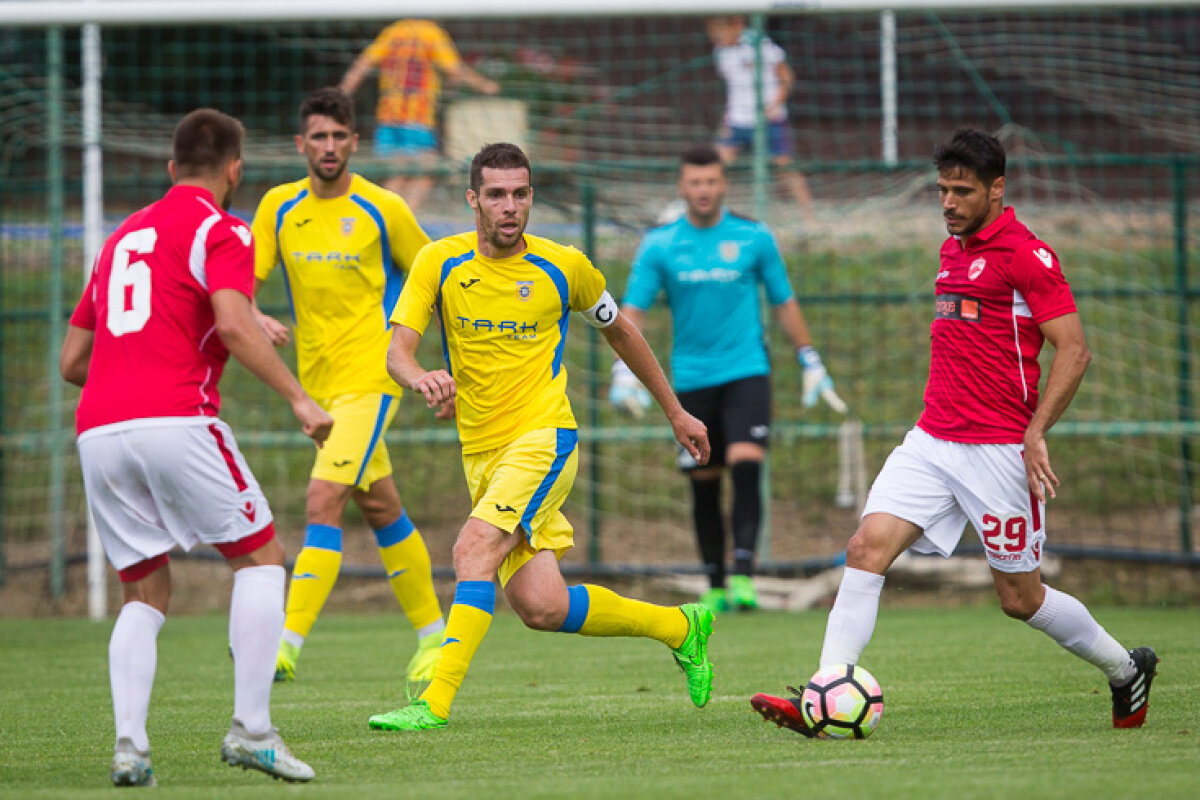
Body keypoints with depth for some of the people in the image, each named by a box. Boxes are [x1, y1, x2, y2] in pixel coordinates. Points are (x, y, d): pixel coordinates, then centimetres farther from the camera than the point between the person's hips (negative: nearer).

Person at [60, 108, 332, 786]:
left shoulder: (121, 238, 25)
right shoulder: (221, 232, 3)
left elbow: (71, 360, 27)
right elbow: (233, 325, -15)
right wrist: (298, 398, -15)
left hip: (98, 433, 6)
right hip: (176, 419, -6)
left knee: (146, 592, 13)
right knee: (261, 557, 6)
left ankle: (130, 744, -6)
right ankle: (251, 730, -5)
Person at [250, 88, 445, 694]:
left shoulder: (382, 209, -6)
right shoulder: (279, 208, 5)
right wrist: (255, 320, -21)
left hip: (370, 377, -5)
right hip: (317, 383, 5)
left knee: (323, 500, -18)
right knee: (381, 508, 15)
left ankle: (290, 643, -23)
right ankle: (431, 634, 27)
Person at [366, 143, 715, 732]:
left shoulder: (565, 267, -2)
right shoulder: (440, 263, 0)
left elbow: (618, 331, 16)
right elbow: (397, 350, -9)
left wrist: (675, 411, 24)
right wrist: (420, 377, -34)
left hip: (544, 440, -3)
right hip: (480, 454, 3)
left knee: (474, 549, -27)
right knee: (541, 608, -2)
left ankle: (435, 700, -28)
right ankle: (679, 627, 20)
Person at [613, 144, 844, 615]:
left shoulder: (753, 238, 2)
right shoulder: (660, 245, 2)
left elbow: (784, 304, 12)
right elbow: (633, 309, 1)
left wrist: (811, 364, 11)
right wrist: (624, 369, -13)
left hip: (746, 371, -1)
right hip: (691, 378, 2)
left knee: (746, 466, -20)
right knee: (704, 485, 6)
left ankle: (744, 573, -20)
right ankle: (716, 588, 17)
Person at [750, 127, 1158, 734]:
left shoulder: (1025, 254, -10)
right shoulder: (952, 250, 15)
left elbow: (1073, 350, -14)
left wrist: (1035, 433, -21)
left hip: (999, 450, -7)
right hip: (932, 443, 7)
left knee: (1020, 598, 4)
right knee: (867, 547, -12)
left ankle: (1126, 669, 28)